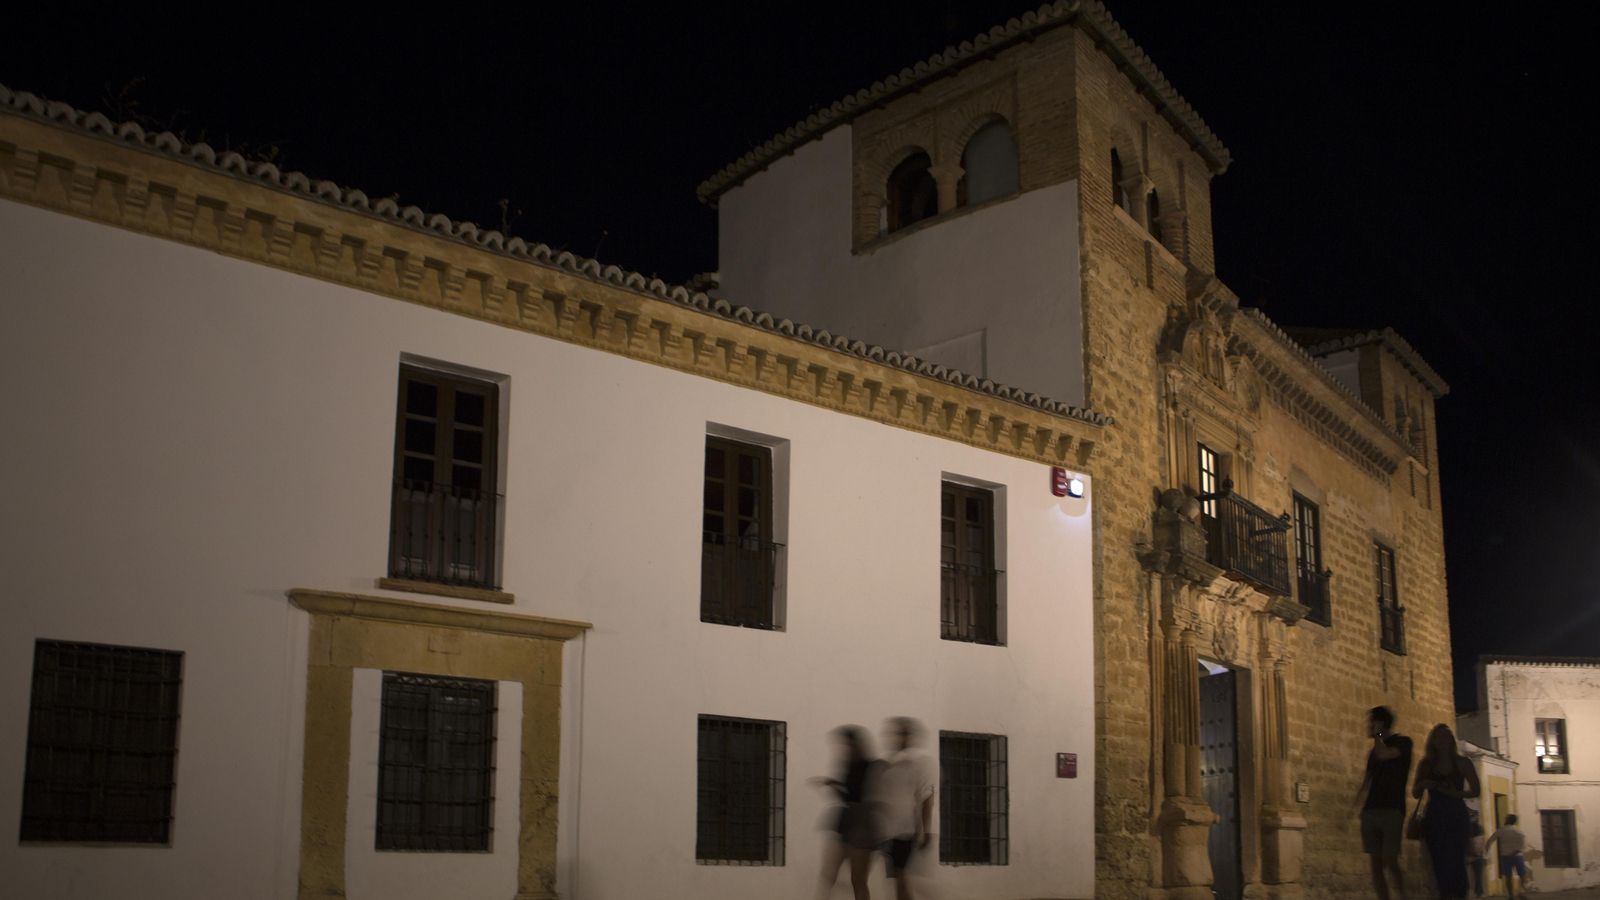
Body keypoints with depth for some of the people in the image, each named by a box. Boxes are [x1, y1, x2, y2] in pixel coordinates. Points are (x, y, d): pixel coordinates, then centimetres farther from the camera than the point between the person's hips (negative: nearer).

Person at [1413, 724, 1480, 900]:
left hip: (1457, 817, -2)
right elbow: (1415, 793, 11)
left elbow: (1475, 790, 1)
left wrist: (1455, 793, -16)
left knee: (1455, 862, -13)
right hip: (1434, 818, 2)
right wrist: (1423, 784, -10)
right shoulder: (1426, 764, 9)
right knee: (1440, 864, -1)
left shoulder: (1462, 763, 3)